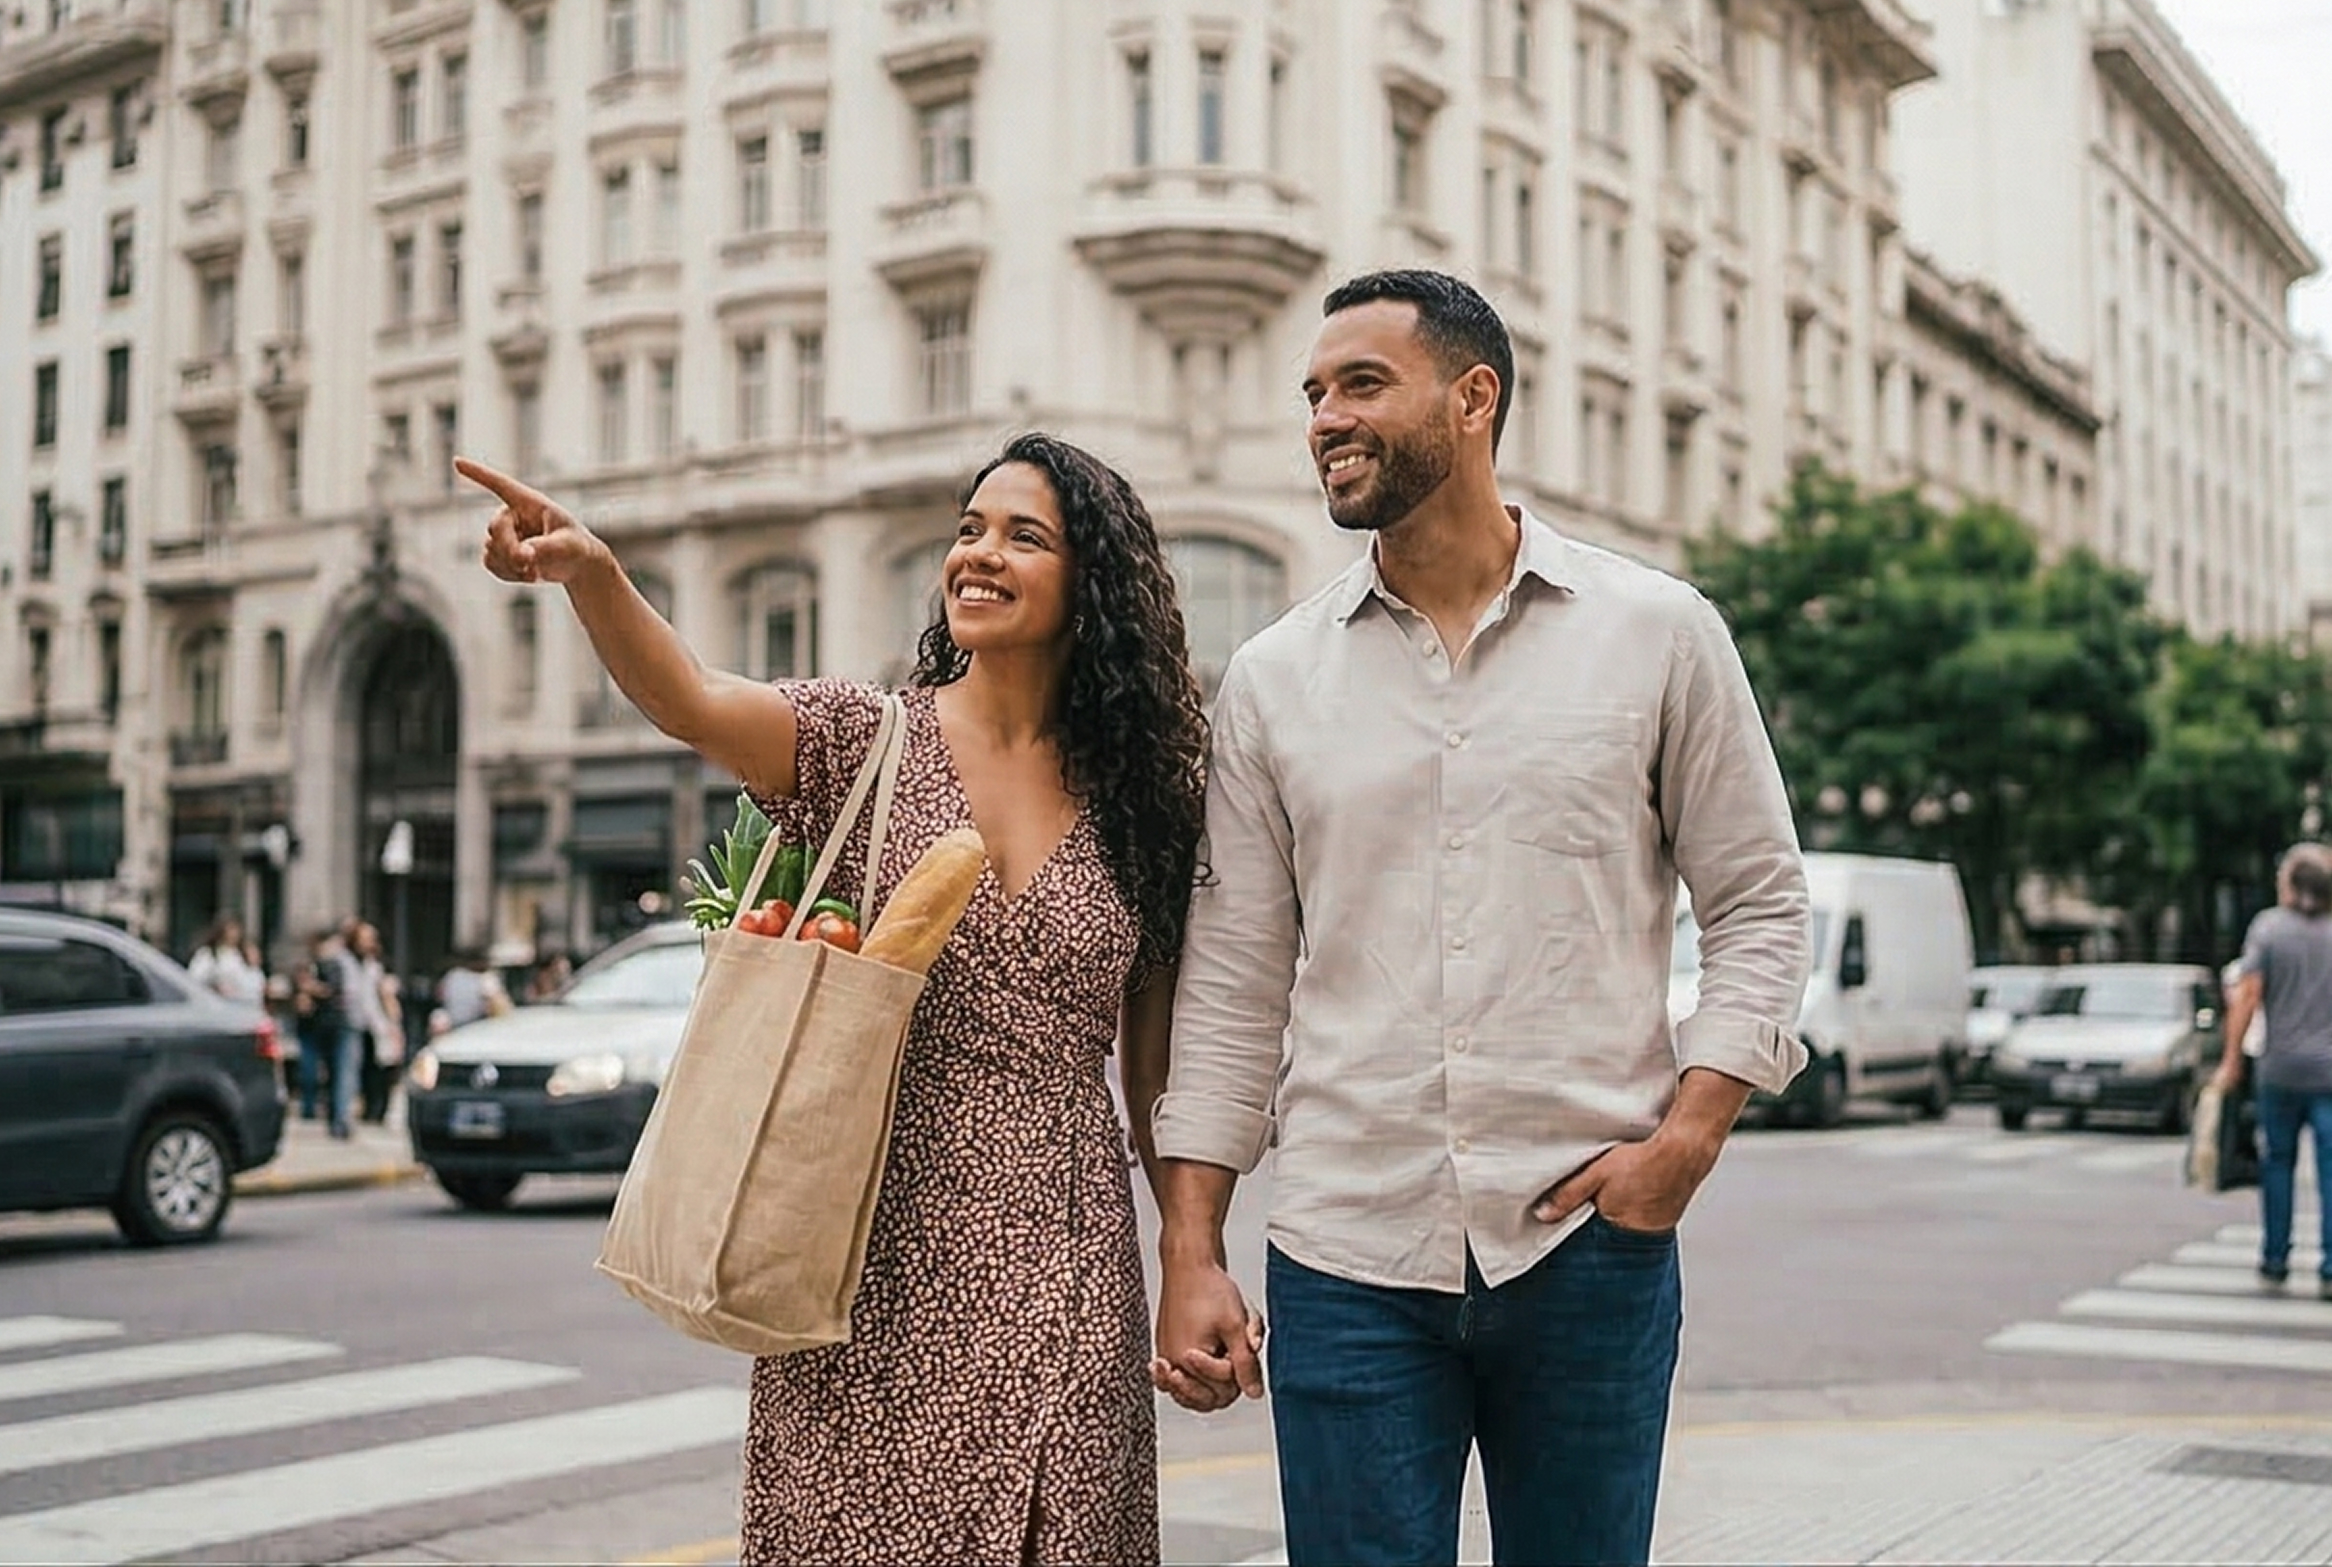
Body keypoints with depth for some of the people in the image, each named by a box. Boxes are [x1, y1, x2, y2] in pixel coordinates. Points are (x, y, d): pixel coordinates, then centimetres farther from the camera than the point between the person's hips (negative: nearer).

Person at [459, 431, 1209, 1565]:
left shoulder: (1136, 796, 5)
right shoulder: (864, 744, 0)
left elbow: (1156, 1069, 10)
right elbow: (688, 702, -21)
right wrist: (590, 574, -39)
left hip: (1060, 1271, 2)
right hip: (878, 1267, -1)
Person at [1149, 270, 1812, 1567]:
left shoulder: (1659, 633, 3)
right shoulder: (1274, 681, 6)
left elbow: (1761, 904, 6)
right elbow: (1232, 990, 7)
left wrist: (1693, 1129, -8)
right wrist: (1191, 1255, 2)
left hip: (1589, 1247, 0)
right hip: (1346, 1260, 1)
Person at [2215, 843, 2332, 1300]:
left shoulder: (2268, 927, -3)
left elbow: (2247, 995, -6)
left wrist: (2232, 1060, -1)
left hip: (2280, 1070, 0)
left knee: (2278, 1163, 12)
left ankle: (2275, 1262, 17)